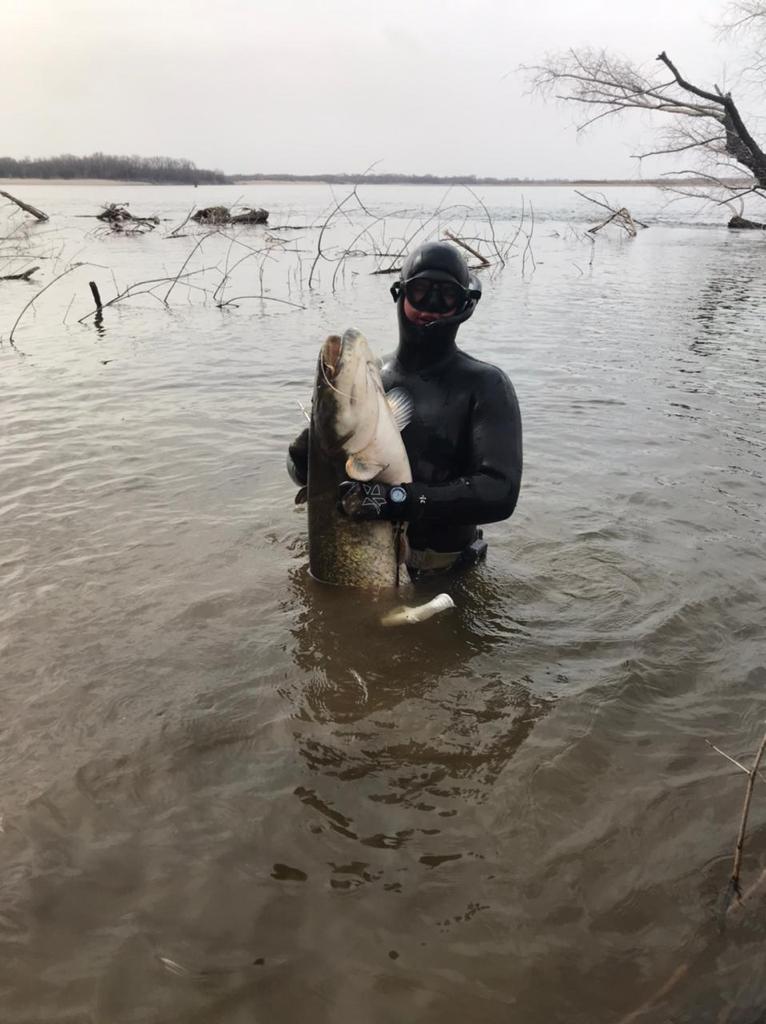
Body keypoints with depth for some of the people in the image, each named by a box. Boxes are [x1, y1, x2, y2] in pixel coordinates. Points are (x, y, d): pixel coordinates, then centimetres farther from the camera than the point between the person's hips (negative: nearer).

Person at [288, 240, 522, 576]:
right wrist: (306, 457, -15)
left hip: (441, 570, -3)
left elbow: (498, 492, -18)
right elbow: (302, 466, 11)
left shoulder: (485, 385, -5)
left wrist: (396, 498, -28)